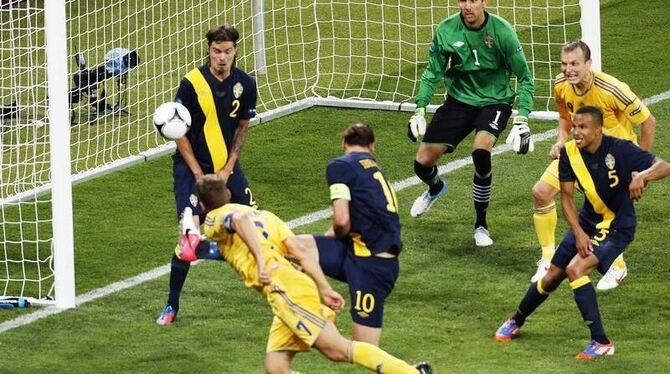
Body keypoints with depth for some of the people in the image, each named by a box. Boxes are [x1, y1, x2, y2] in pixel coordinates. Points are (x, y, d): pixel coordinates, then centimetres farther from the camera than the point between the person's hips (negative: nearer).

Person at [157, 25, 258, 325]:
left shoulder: (245, 84, -5)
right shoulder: (192, 83, -16)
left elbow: (242, 128, 7)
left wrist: (227, 170, -3)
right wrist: (200, 177, -13)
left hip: (227, 167, 4)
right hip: (191, 167, -4)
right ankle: (172, 306, -6)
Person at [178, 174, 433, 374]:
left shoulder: (216, 218, 9)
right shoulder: (263, 215, 30)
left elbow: (240, 219, -18)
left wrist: (261, 261, -23)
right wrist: (325, 290, 12)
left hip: (282, 287, -8)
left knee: (337, 349, -14)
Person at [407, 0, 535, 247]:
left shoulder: (502, 31, -18)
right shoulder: (446, 30, -11)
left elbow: (524, 78, -11)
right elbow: (433, 73, 2)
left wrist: (522, 120, -19)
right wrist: (420, 109, -9)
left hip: (494, 101, -3)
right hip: (459, 100, 3)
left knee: (481, 151, -31)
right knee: (423, 162, -2)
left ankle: (481, 224, -10)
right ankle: (436, 188, 41)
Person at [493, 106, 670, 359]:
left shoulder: (619, 150, -24)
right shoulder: (569, 153, -11)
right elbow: (566, 197, -4)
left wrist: (642, 176, -50)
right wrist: (578, 233, -16)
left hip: (617, 227, -5)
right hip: (587, 222, 5)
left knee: (575, 269, -26)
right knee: (551, 278, 12)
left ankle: (601, 342, -20)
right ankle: (516, 321, 40)